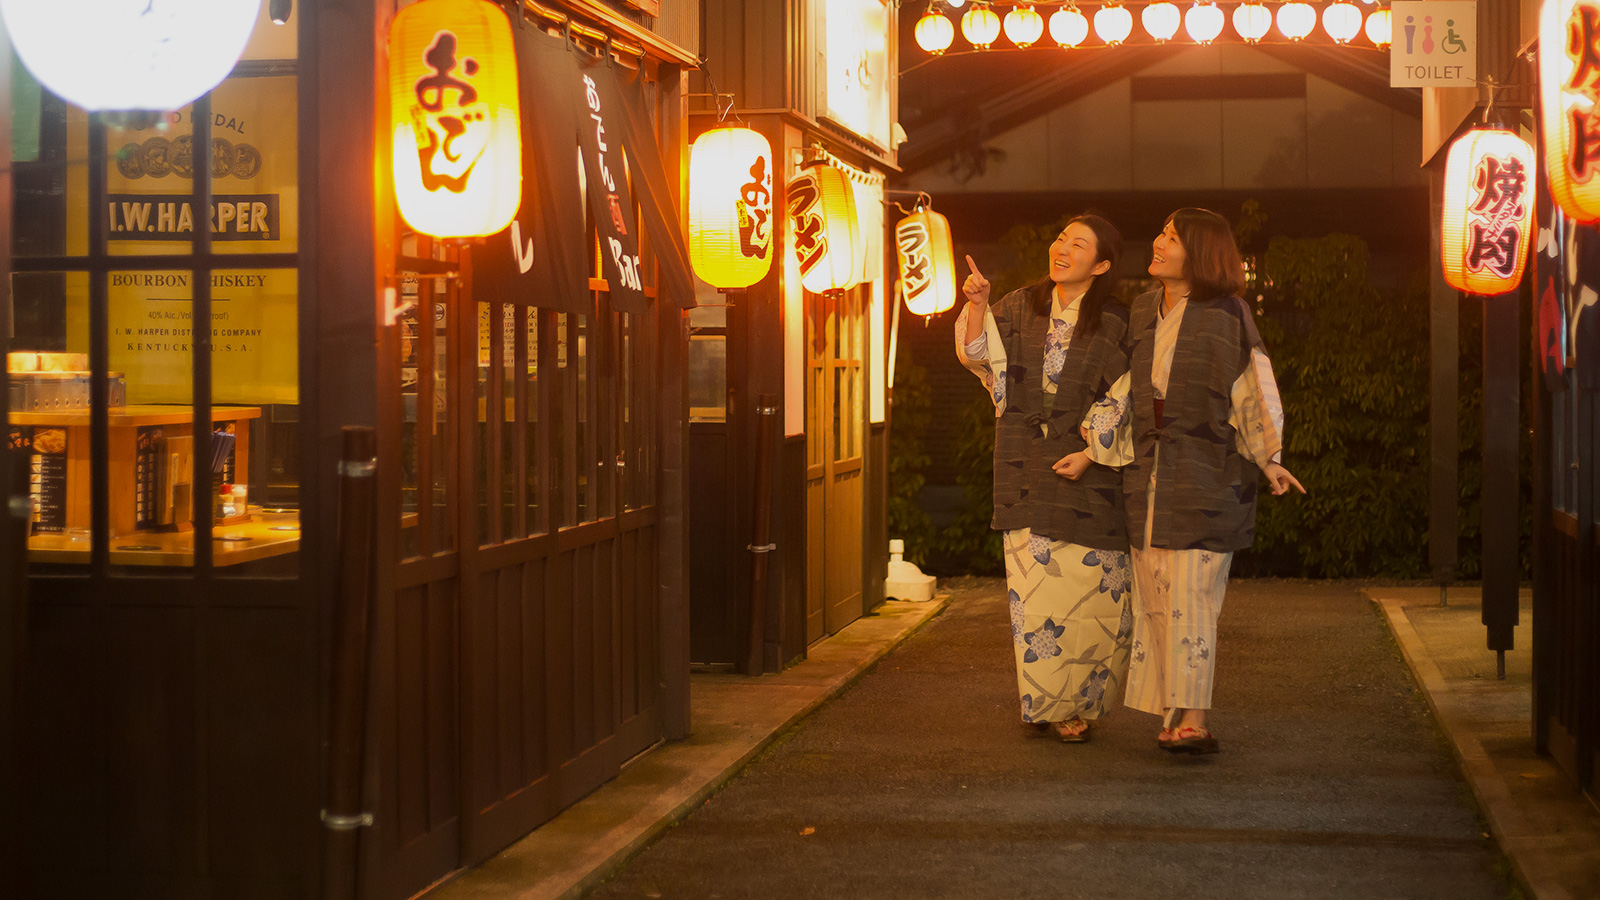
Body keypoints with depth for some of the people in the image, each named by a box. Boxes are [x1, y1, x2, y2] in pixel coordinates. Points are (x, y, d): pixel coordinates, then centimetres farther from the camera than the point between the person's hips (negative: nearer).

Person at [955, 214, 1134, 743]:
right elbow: (979, 356, 0)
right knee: (1034, 585, 1)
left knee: (1088, 587, -1)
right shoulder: (1021, 308, 8)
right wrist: (977, 305, -15)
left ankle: (1078, 703, 14)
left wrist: (1092, 454, -13)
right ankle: (1044, 701, 13)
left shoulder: (1115, 326, -4)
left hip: (1089, 474, -3)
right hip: (1027, 475, 3)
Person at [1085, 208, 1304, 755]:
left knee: (1190, 594, -11)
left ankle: (1192, 721, -11)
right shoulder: (1143, 314, 13)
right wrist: (1093, 449, 10)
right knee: (1154, 597, 4)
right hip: (1148, 471, 6)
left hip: (1205, 471, -6)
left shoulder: (1226, 315, -3)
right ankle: (1174, 719, 10)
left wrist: (1269, 460, -12)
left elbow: (1253, 390, -4)